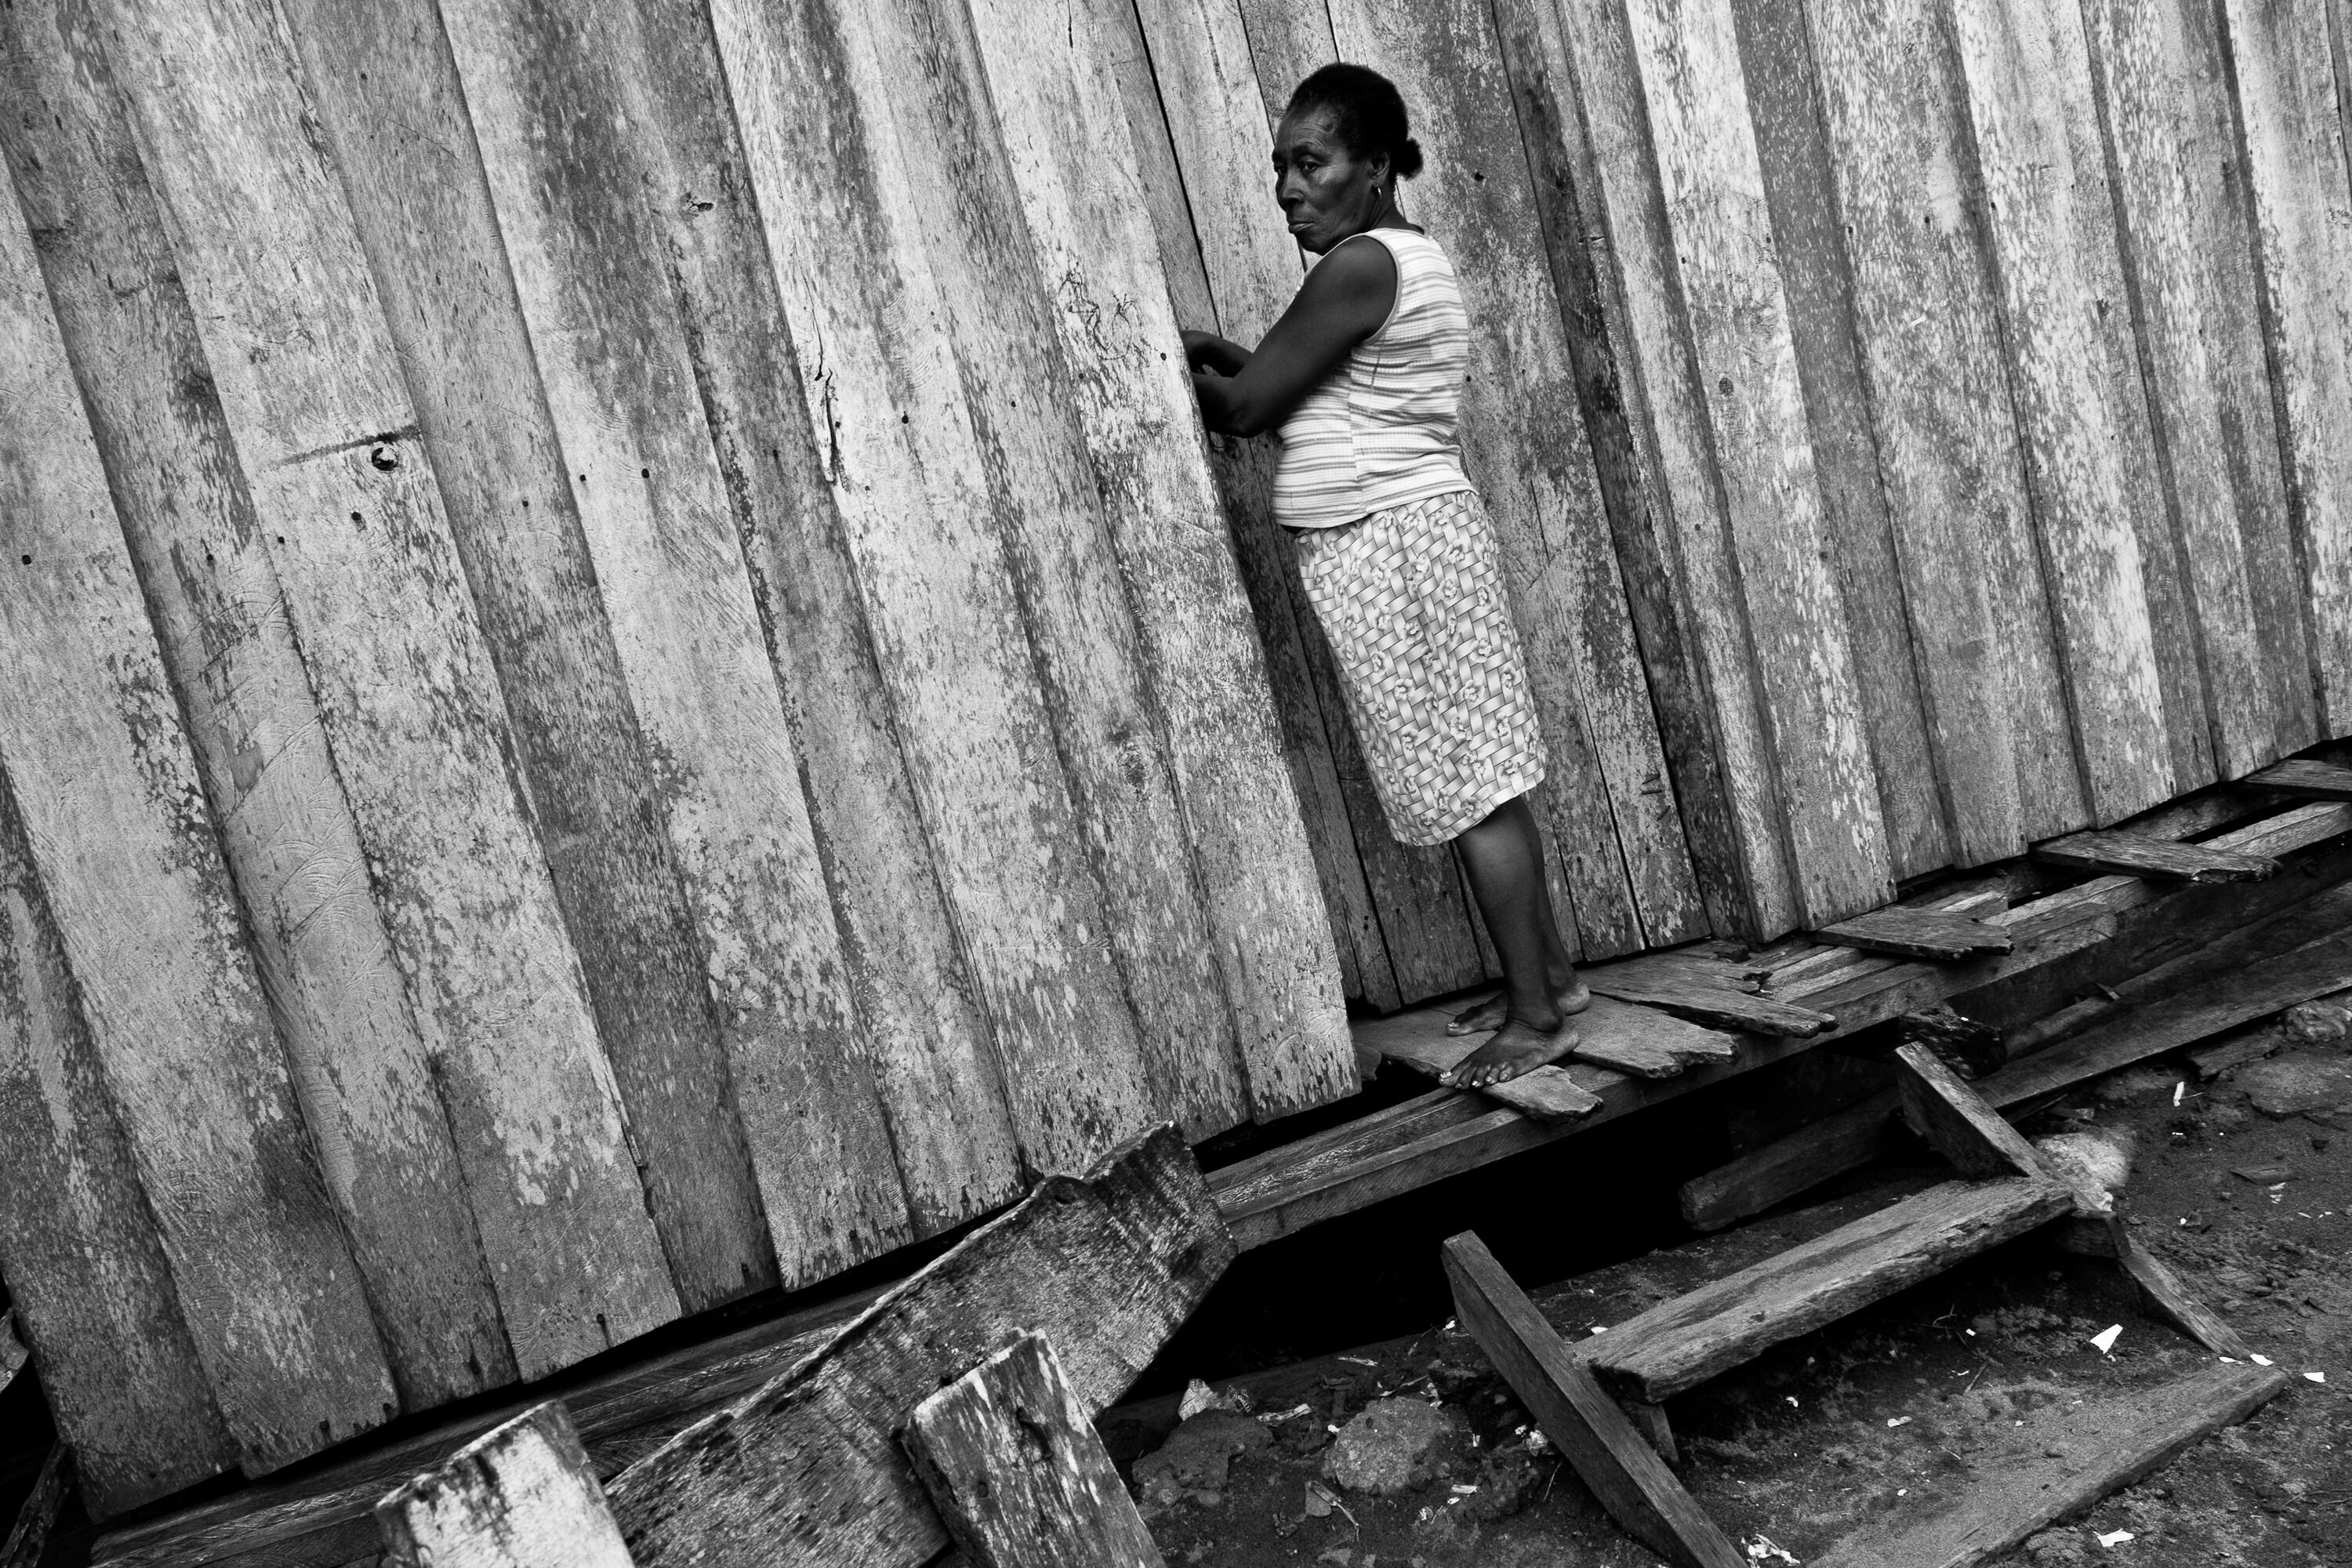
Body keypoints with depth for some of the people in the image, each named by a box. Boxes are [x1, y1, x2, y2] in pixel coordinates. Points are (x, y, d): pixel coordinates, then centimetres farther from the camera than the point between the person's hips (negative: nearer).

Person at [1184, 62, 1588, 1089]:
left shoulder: (1360, 267, -16)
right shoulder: (1407, 257, 17)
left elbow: (1243, 409, -14)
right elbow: (1302, 389, 21)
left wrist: (1184, 363, 4)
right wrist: (1224, 352, 9)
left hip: (1387, 546, -10)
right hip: (1406, 537, 10)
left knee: (1459, 784, -3)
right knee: (1477, 777, 14)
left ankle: (1535, 1013, 6)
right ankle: (1547, 975, 24)